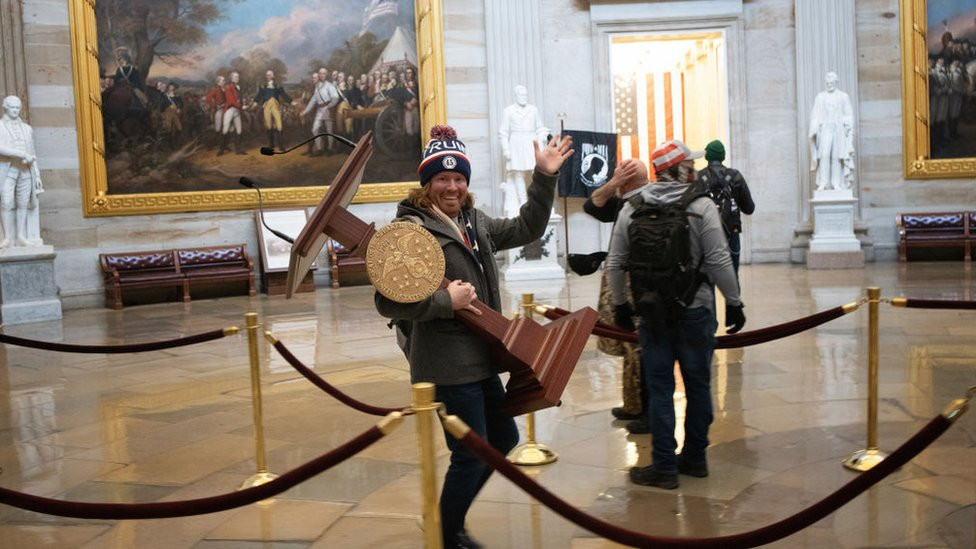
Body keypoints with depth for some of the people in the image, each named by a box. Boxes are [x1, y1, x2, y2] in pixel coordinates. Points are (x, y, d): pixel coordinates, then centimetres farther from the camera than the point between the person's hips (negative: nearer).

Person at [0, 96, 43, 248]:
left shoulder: (27, 129, 16)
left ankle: (21, 237, 6)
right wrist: (22, 155, -21)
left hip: (25, 170, 4)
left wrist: (37, 175, 11)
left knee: (23, 203, 2)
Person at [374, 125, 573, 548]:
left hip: (480, 360, 9)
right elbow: (389, 302, -22)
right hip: (447, 366, -9)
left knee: (504, 438, 20)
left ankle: (452, 515, 38)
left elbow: (526, 229, 20)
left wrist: (545, 178, 13)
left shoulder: (474, 222, 10)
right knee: (471, 455, 0)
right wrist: (447, 300, -23)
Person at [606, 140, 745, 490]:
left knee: (659, 388, 6)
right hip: (695, 312, -1)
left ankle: (664, 467, 9)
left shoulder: (632, 209, 1)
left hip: (652, 313, 2)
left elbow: (615, 263, 4)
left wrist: (619, 304, 15)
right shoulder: (701, 207, -7)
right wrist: (734, 302, 1)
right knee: (698, 384, 12)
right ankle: (695, 458, 23)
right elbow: (719, 261, -10)